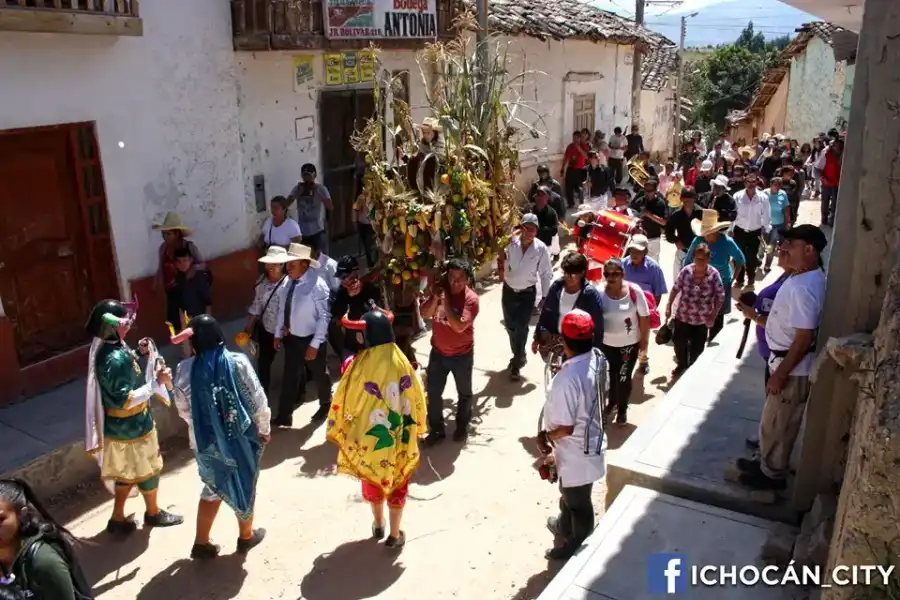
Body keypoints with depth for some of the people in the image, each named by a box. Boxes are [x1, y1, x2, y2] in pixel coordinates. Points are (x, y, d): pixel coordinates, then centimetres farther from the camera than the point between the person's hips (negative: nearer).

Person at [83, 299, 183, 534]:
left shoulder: (109, 347, -1)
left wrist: (139, 354, 3)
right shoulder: (114, 359, -31)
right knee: (147, 470, 14)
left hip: (121, 425, 9)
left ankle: (118, 518, 35)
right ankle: (154, 513, 35)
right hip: (131, 427, -9)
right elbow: (125, 400, -30)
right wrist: (157, 383, -30)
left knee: (127, 472, 23)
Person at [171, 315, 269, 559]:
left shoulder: (184, 370, -12)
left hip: (205, 441, 2)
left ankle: (201, 542, 29)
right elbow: (258, 401, -13)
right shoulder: (238, 363, -18)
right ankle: (246, 536, 36)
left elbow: (183, 410, 0)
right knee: (243, 485, 19)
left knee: (213, 488, 23)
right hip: (240, 437, -2)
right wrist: (264, 429, 2)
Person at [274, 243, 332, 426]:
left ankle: (325, 405, 44)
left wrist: (314, 344, -22)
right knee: (290, 376, 12)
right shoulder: (288, 282, -4)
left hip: (310, 339, -5)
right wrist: (278, 334, 8)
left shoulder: (317, 285, -24)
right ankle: (284, 416, 23)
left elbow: (324, 317, -22)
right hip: (291, 338, 5)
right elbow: (282, 309, 7)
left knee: (319, 374, 18)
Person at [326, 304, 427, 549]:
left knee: (372, 480, 25)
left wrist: (337, 432, 5)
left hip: (369, 437, -1)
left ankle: (378, 525, 44)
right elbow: (417, 400, -5)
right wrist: (416, 430, 11)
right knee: (397, 484, 19)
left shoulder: (360, 365, -22)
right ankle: (394, 535, 31)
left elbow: (344, 403, -12)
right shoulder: (401, 362, -15)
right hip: (399, 439, 1)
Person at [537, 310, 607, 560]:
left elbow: (565, 427, -30)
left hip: (576, 451, -8)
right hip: (591, 440, 8)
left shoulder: (567, 379, -36)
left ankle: (577, 546, 42)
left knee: (577, 501, 18)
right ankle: (564, 526, 57)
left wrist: (544, 436, -9)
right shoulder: (597, 359, -9)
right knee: (569, 494, 32)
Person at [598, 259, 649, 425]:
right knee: (610, 375, 19)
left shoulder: (634, 291, -17)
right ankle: (612, 402, 46)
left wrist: (644, 340, -4)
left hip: (629, 344, -1)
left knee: (624, 377, 10)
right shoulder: (600, 293, -14)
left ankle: (622, 409, 33)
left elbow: (644, 317, -8)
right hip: (606, 343, 2)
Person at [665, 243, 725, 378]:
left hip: (702, 320, -1)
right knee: (679, 343, 15)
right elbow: (675, 289, 0)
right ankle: (681, 365, 42)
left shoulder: (714, 275, -16)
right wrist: (669, 307, 1)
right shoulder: (686, 271, -12)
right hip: (682, 316, 2)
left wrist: (713, 316, -13)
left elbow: (720, 297, -10)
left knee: (697, 348, 13)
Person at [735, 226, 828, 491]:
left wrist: (780, 374, -22)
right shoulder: (804, 277, 4)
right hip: (786, 360, 10)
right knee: (775, 421, 24)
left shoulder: (803, 288, -29)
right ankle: (767, 462, 40)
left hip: (793, 367, -10)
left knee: (776, 424, 8)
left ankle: (773, 474, 26)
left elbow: (804, 338, -27)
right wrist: (758, 318, 14)